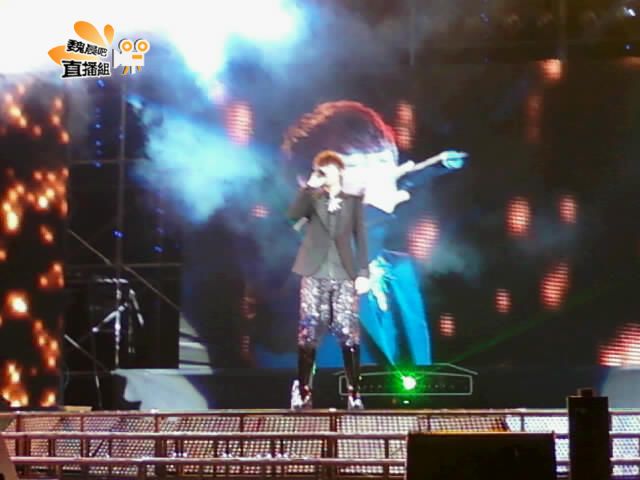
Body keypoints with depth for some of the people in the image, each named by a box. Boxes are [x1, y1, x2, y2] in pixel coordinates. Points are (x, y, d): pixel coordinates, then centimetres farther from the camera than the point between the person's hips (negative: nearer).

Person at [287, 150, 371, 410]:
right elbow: (292, 215, -10)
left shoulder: (353, 201, 11)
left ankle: (354, 392, -1)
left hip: (344, 275, 0)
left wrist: (363, 272, -1)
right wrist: (308, 187, -14)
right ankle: (303, 391, 5)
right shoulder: (313, 198, 10)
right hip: (315, 274, 0)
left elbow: (360, 238, 7)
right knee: (309, 332, -3)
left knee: (348, 333, -6)